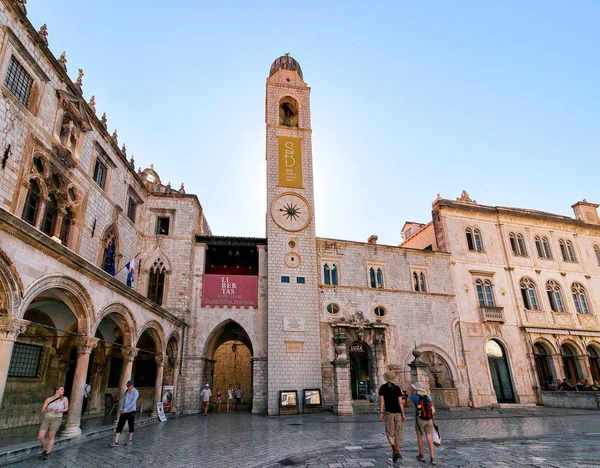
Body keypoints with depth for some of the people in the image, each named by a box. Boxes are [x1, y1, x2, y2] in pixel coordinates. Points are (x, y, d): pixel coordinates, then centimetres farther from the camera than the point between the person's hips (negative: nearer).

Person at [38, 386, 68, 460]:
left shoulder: (64, 399, 4)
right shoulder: (48, 399, 4)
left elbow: (66, 409, 5)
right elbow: (42, 411, 5)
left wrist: (60, 410, -14)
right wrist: (47, 410, -15)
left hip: (56, 419, -1)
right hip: (46, 419, 2)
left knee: (51, 437, -6)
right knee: (40, 437, -2)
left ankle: (47, 454, 9)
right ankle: (45, 450, 24)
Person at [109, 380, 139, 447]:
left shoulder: (135, 392, -12)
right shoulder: (126, 391, 8)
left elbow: (133, 402, -20)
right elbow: (123, 401, 15)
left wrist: (125, 410, -23)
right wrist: (121, 410, 10)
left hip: (131, 412, -5)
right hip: (124, 412, 5)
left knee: (131, 425, 9)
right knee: (119, 426, -1)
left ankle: (130, 440, 25)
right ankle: (116, 442, 0)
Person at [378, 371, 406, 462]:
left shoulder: (382, 387, -2)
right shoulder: (397, 388, 0)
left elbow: (381, 400, -7)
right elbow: (400, 402, -4)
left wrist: (381, 413, -5)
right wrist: (403, 414, 0)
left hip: (388, 412, -1)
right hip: (398, 412, 2)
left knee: (389, 433, 5)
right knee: (398, 432, 13)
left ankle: (395, 451, -16)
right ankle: (397, 452, 17)